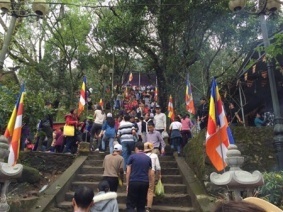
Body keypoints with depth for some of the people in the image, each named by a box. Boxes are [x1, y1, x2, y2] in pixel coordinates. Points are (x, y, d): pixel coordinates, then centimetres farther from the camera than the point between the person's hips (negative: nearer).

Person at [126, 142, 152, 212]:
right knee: (142, 205, 11)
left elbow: (128, 172, -1)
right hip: (145, 183, 3)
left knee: (130, 204, 2)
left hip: (134, 182, -3)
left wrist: (127, 184, 5)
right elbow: (149, 174, 11)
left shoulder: (132, 157, 2)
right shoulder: (148, 158, 11)